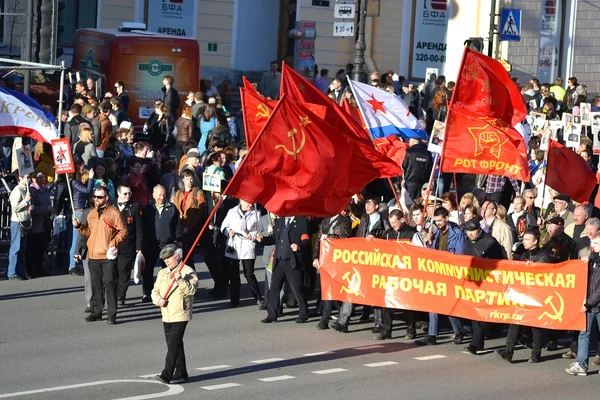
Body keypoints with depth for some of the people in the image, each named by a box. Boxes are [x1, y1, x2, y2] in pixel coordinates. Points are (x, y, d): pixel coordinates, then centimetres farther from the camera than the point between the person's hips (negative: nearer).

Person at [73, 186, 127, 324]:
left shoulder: (113, 213, -3)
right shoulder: (91, 213, 14)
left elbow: (123, 231, -5)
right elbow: (89, 232, 18)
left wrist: (114, 242, -16)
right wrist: (79, 226, 3)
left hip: (108, 256, -5)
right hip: (93, 256, 6)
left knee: (109, 284, -5)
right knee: (96, 285, 10)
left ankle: (112, 314, -2)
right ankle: (96, 312, 18)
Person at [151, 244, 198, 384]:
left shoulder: (188, 272, -6)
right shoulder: (162, 273, 15)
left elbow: (192, 290, -17)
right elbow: (155, 291, 15)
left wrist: (180, 280, -31)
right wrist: (158, 299, -6)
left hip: (180, 315, -7)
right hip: (166, 316, 7)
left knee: (173, 344, -13)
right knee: (175, 345, 13)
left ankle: (166, 375, -18)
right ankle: (181, 373, 22)